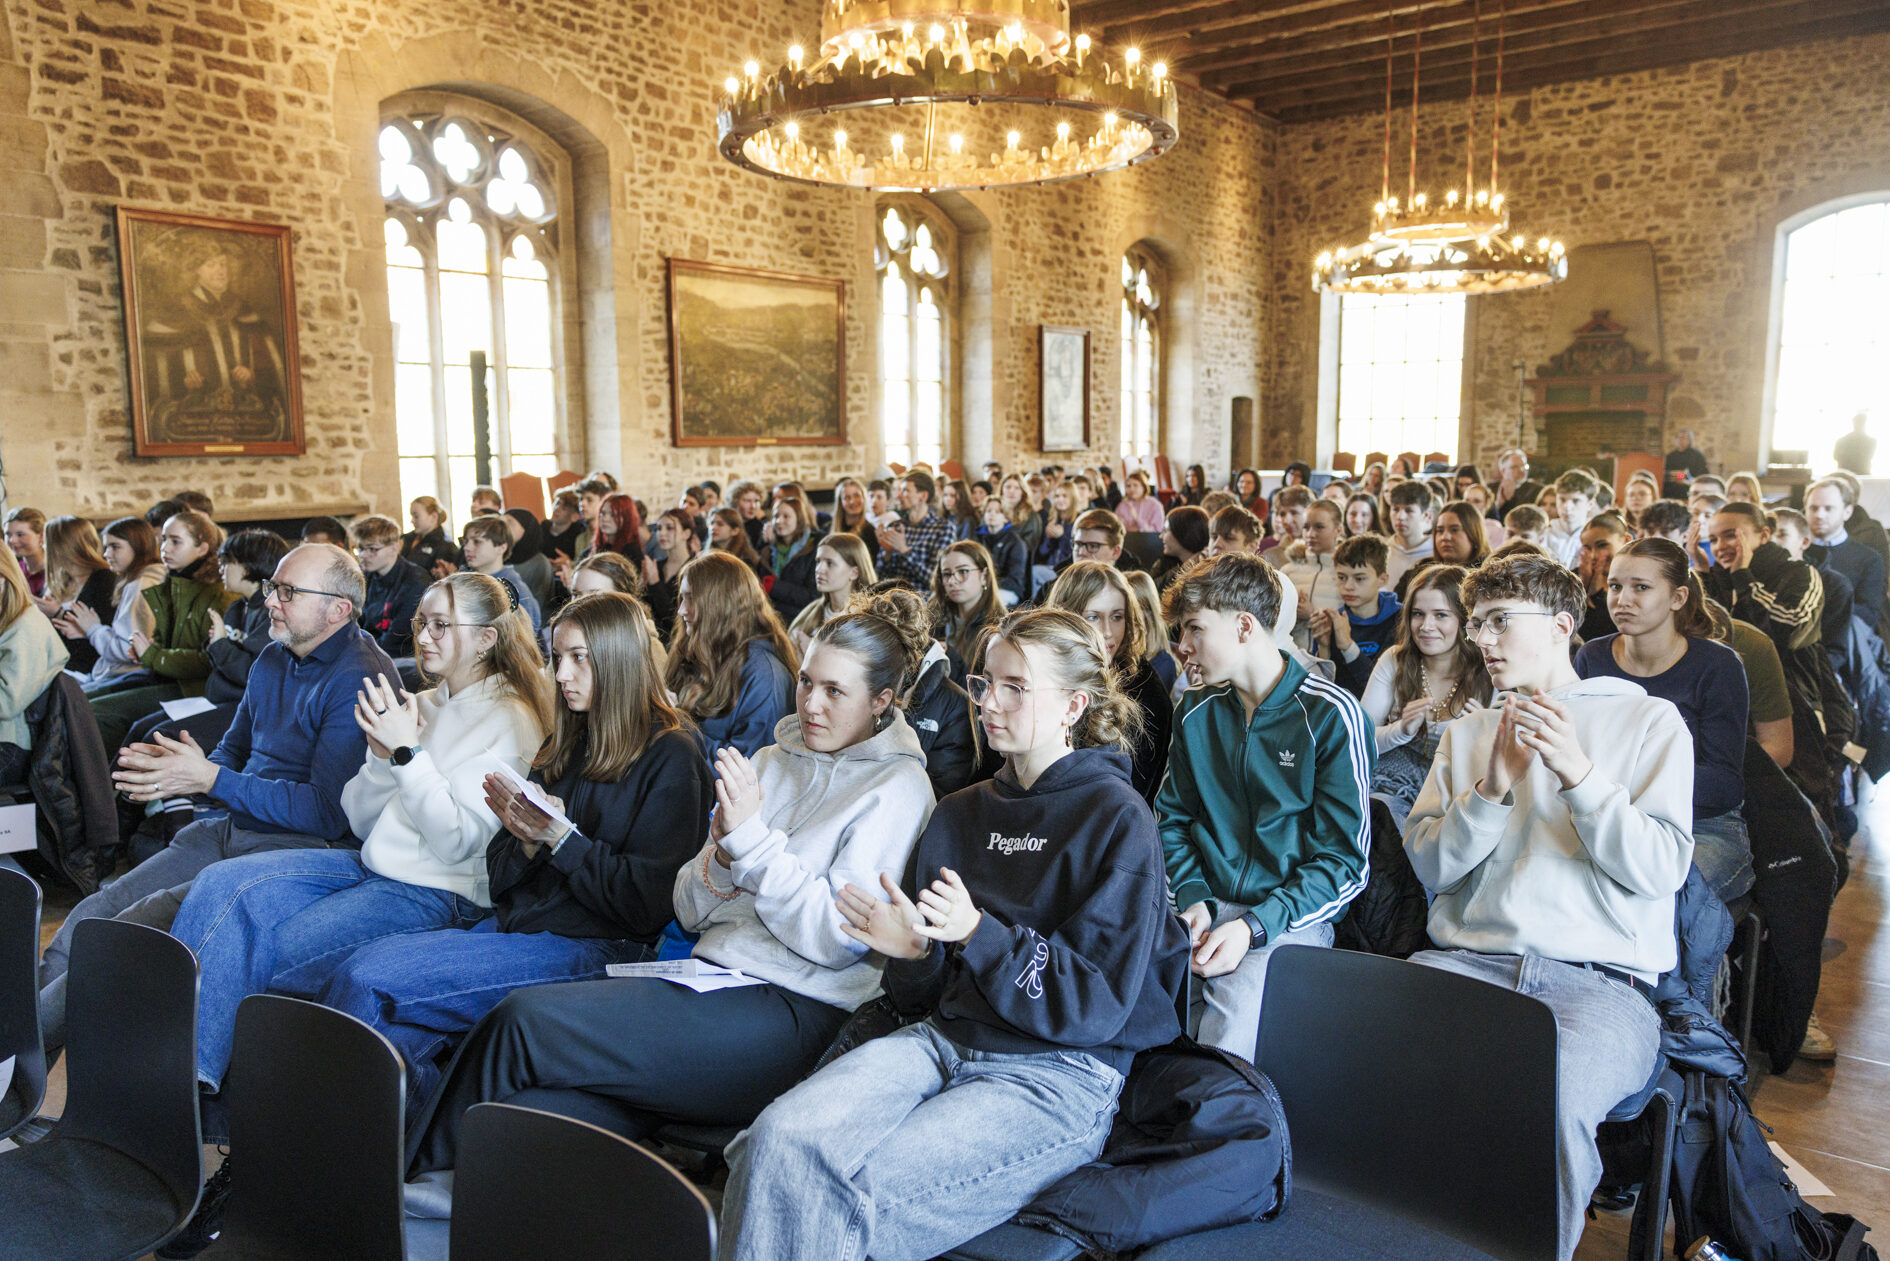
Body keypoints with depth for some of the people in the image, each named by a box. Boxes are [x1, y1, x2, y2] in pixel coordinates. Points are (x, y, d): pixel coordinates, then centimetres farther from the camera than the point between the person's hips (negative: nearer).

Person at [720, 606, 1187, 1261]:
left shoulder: (1117, 820, -3)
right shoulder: (959, 813, 16)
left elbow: (1098, 1006, -8)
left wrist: (979, 935, -19)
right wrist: (911, 951, -7)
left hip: (1060, 1070, -5)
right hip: (942, 1038, 5)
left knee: (860, 1192, -27)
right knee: (779, 1140, -23)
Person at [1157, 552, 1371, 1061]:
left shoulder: (1330, 715, -6)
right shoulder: (1196, 712, 10)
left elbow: (1343, 860, -7)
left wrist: (1253, 926, -20)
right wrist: (1193, 898, -3)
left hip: (1291, 918, -4)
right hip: (1208, 907, 4)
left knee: (1232, 1018, -34)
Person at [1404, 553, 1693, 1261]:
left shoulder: (1649, 720, 12)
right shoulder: (1467, 733, 22)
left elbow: (1663, 870, 1)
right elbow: (1429, 866, 11)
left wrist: (1577, 775, -10)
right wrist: (1494, 786, -3)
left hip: (1599, 977, -3)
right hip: (1466, 960, 3)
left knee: (1551, 1096, -36)